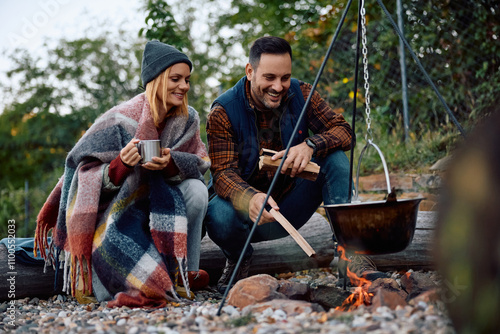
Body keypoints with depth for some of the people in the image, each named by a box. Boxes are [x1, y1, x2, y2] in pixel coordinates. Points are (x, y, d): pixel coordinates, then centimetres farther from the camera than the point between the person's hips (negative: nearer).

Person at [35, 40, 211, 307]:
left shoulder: (188, 118, -4)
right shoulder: (119, 121, -17)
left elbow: (202, 163, -8)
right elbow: (83, 172, -14)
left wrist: (171, 163, -29)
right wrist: (120, 165, -36)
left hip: (163, 207, 4)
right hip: (117, 208, -4)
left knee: (196, 189, -26)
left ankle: (187, 272, -10)